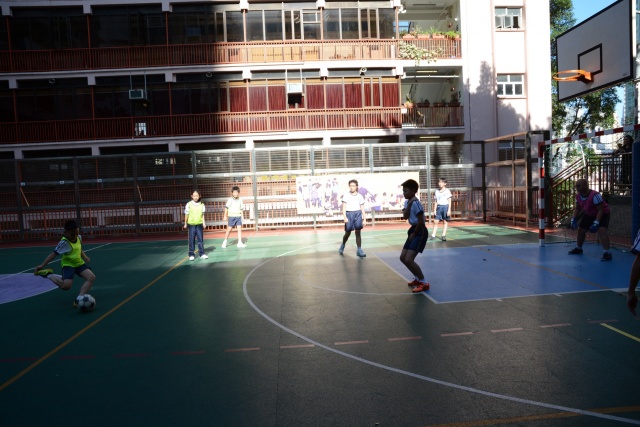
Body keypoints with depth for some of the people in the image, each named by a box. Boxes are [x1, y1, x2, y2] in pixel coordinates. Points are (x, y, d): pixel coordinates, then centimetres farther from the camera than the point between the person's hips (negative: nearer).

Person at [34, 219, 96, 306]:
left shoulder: (79, 237, 0)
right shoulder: (64, 242, -19)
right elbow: (54, 254, -18)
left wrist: (85, 257, 10)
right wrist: (42, 265, -21)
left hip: (79, 263, 6)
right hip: (68, 265, -6)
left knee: (92, 277, -16)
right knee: (66, 285, -23)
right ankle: (48, 274, 4)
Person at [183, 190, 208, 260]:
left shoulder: (202, 204, 2)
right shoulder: (189, 204, -5)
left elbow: (202, 214, 9)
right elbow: (186, 214, 1)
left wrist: (204, 223, 4)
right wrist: (185, 224, 3)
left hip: (199, 224, 2)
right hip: (191, 224, -2)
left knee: (201, 239, 4)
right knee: (191, 240, 3)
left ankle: (202, 254, 11)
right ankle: (191, 255, 9)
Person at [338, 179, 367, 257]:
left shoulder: (360, 196, 6)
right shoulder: (346, 196, 2)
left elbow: (362, 208, 9)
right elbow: (344, 207, -2)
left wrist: (364, 219, 6)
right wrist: (345, 217, -13)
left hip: (358, 214, 1)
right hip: (349, 214, -1)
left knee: (358, 232, -4)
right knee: (348, 233, 8)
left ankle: (359, 250, 1)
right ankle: (342, 246, 34)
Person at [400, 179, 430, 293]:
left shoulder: (416, 203, -19)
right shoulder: (407, 202, 9)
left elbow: (421, 222, -20)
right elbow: (405, 216, -5)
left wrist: (414, 234, -10)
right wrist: (409, 204, -13)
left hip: (420, 232, -10)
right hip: (413, 231, 10)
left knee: (409, 259, -15)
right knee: (403, 257, 12)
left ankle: (424, 283, -3)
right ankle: (418, 278, 27)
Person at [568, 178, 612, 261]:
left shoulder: (594, 195, -33)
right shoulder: (578, 196, -10)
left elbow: (600, 210, -30)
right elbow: (577, 208, 5)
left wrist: (596, 222, -37)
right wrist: (574, 219, -6)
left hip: (602, 214, -8)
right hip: (589, 214, 8)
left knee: (601, 230, -26)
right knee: (581, 229, 12)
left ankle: (607, 253, -25)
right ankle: (578, 248, 34)